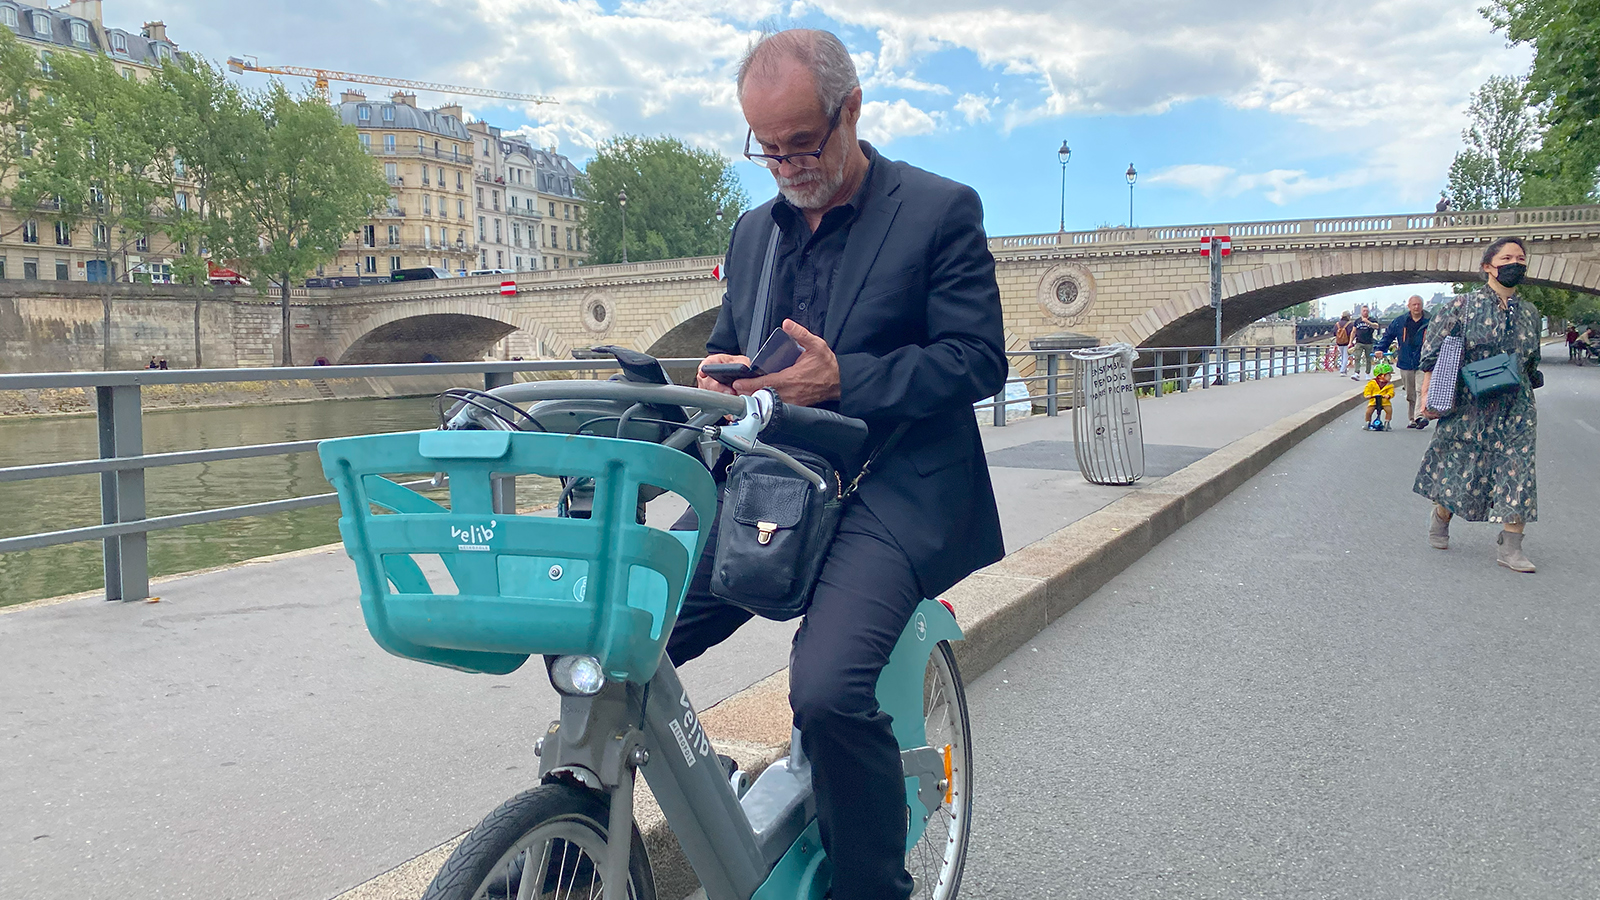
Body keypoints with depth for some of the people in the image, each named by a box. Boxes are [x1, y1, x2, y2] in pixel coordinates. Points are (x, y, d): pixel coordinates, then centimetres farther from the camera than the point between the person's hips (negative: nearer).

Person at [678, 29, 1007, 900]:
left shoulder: (941, 210, 1)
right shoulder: (754, 230, 19)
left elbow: (979, 359, -6)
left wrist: (840, 379, -18)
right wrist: (716, 377, 0)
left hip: (891, 492, -5)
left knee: (828, 690, -29)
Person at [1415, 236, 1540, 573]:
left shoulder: (1529, 313, 8)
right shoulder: (1463, 306, -4)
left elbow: (1532, 365, 19)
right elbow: (1433, 352, -4)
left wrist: (1523, 399, 19)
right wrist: (1429, 397, -9)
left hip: (1515, 411, 4)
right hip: (1469, 407, -4)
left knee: (1518, 472, -3)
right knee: (1458, 469, 4)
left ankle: (1510, 548, 1)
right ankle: (1440, 519, 32)